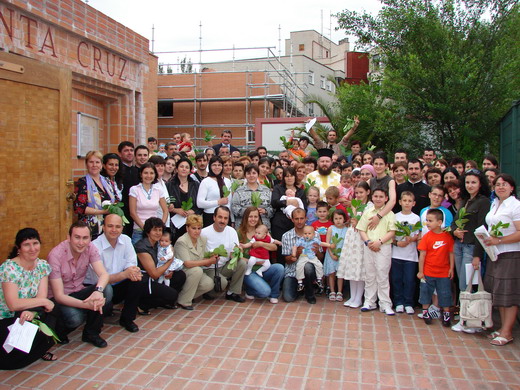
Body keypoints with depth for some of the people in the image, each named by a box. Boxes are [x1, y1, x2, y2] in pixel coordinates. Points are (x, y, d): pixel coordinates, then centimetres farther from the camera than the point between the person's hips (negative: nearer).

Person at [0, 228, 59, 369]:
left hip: (28, 316, 5)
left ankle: (39, 351, 4)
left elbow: (41, 296, -10)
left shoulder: (43, 266, -3)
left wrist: (32, 311, -32)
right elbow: (13, 304, -27)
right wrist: (43, 301, -22)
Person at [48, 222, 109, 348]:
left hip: (78, 292, 4)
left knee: (106, 290, -25)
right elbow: (59, 295, -25)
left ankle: (91, 333, -4)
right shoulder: (56, 255, -24)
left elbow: (104, 274, -22)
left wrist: (98, 290, -46)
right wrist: (87, 305, -40)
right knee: (75, 318, -34)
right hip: (60, 298, -4)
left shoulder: (90, 248, -11)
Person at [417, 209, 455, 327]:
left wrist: (451, 268, 0)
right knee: (426, 292, 11)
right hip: (428, 272, 0)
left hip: (444, 272, 0)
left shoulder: (447, 236, -5)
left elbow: (451, 253, 2)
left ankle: (446, 313, 24)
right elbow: (422, 255, -5)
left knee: (445, 293, 8)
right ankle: (425, 312, 27)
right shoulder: (427, 237, -7)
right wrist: (420, 271, -5)